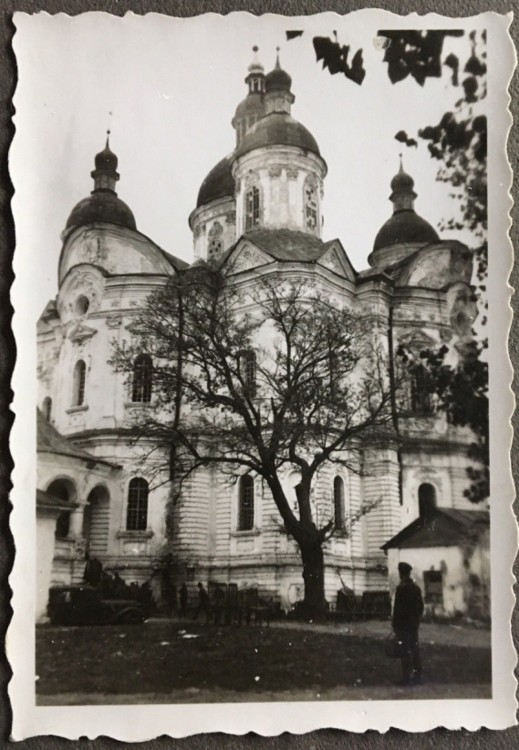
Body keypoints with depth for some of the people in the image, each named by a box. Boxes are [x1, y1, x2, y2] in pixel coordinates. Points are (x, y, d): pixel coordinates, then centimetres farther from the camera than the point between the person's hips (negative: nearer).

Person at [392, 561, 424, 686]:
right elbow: (421, 606, 12)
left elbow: (397, 607, -16)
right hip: (414, 623, 7)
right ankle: (417, 676, 17)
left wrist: (395, 624, -10)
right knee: (415, 648, 12)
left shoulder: (401, 588, -15)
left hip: (403, 624, -7)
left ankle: (406, 677, -5)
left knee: (405, 651, -5)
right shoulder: (416, 587, 8)